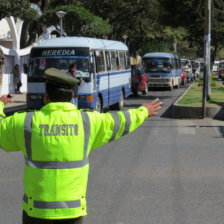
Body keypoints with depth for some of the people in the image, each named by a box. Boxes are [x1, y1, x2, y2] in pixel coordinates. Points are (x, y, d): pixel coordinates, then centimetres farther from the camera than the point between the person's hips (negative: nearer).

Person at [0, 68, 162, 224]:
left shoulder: (26, 122, -8)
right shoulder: (86, 121, -4)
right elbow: (119, 122, 12)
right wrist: (143, 112, 32)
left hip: (37, 209, -1)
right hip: (73, 208, 1)